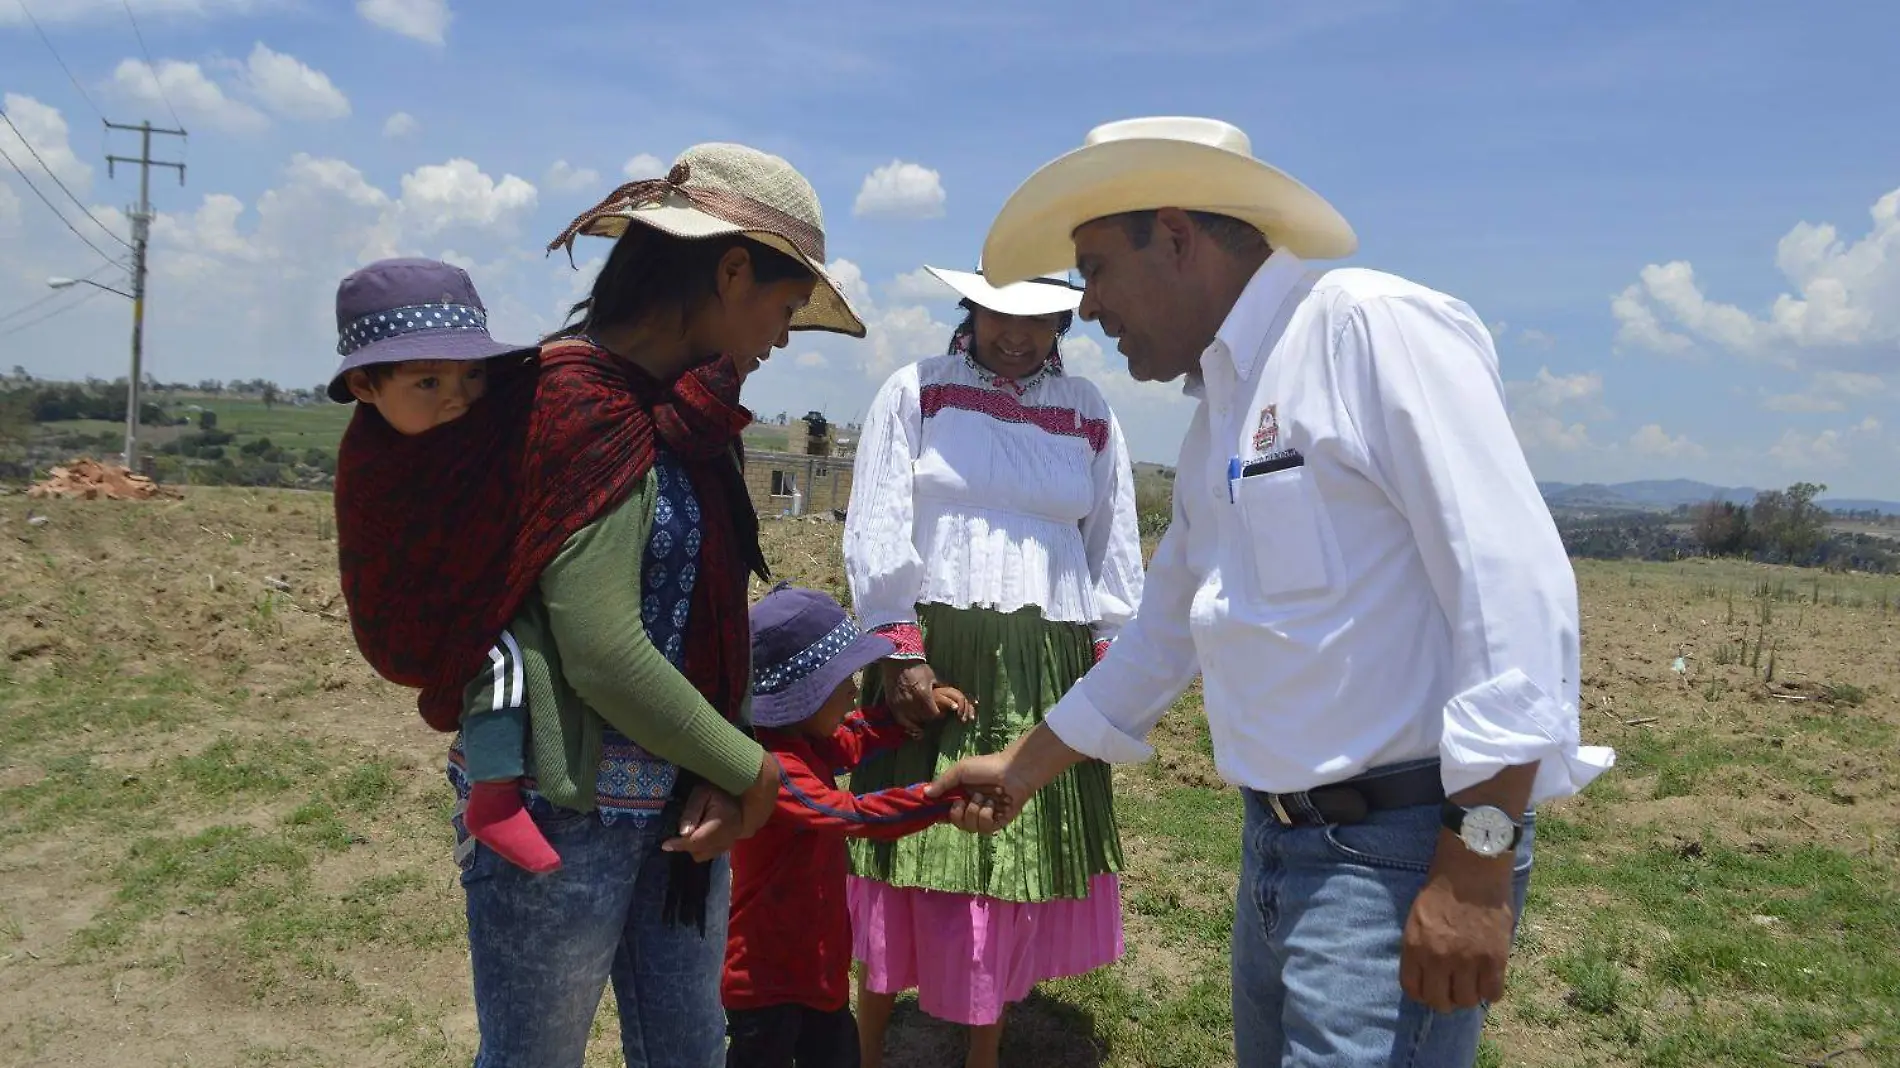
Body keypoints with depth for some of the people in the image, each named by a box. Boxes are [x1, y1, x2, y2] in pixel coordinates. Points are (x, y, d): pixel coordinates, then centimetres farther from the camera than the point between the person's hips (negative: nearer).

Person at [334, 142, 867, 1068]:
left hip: (674, 801, 8)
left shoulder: (685, 411, 8)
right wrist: (748, 770, -13)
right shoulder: (581, 404, -18)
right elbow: (601, 652, -24)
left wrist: (721, 774, -11)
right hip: (564, 808, -8)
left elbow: (702, 612, 3)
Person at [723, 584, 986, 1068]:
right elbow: (852, 814, -38)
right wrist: (949, 792, -43)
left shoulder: (805, 743, 2)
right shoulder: (770, 766, -29)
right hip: (765, 973, -9)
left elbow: (858, 736, 19)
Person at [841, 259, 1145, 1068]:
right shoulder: (916, 393, 1)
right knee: (915, 855, 4)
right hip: (932, 650, -3)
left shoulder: (1090, 415, 10)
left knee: (1021, 859, 10)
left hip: (1045, 665, 3)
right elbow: (876, 532, -5)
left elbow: (1114, 552, 14)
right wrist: (899, 652, -13)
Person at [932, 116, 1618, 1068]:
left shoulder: (1372, 327, -13)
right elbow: (1162, 638, 24)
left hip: (1401, 849, -8)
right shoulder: (1216, 420, 14)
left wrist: (1476, 868, -22)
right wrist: (1022, 768, 28)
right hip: (1278, 844, 8)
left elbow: (1517, 586, -20)